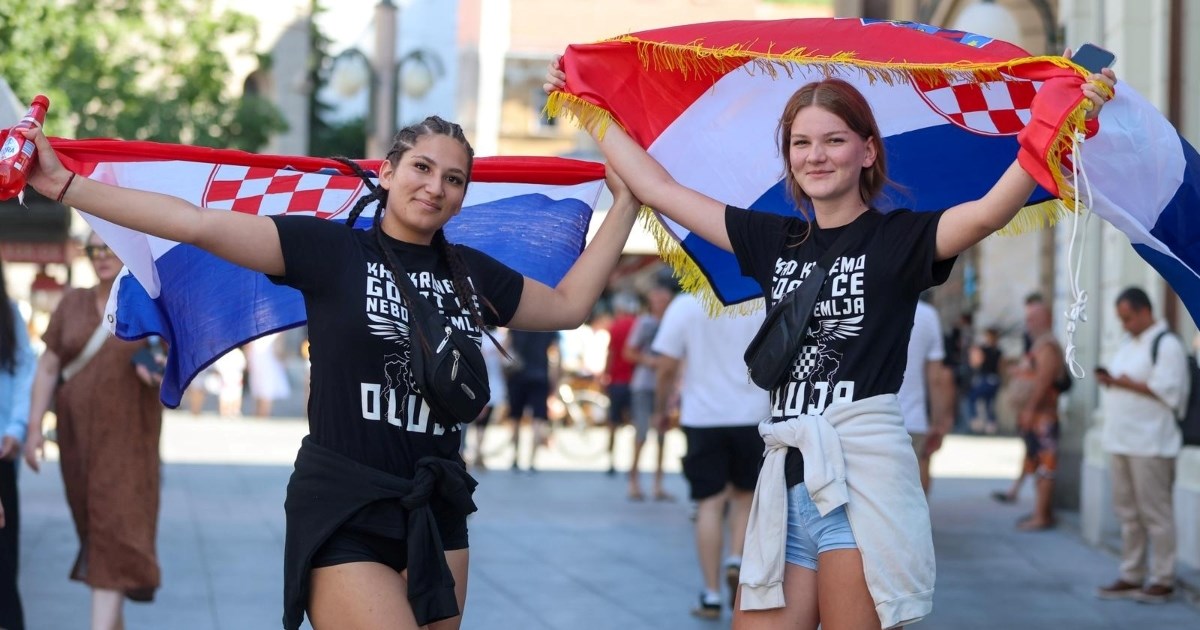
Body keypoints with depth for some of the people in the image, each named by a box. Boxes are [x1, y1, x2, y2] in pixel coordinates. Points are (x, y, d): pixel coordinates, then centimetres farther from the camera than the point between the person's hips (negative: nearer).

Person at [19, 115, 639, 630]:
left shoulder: (472, 274, 13)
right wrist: (63, 184, -17)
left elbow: (567, 304, 25)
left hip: (436, 514, 5)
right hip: (342, 514, -5)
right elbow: (198, 223, -11)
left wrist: (625, 203, 24)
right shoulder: (328, 249, -3)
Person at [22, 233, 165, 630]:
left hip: (128, 437, -3)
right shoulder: (72, 304, 7)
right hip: (78, 434, 4)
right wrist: (34, 427, -1)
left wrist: (162, 376, -19)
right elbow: (47, 369, 7)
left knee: (116, 527, -12)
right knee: (92, 527, 8)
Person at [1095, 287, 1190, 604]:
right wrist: (1110, 381, 3)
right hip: (1121, 440, 9)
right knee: (1128, 512, 12)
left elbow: (1168, 391, -17)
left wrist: (1127, 383, -15)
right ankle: (1131, 577, 18)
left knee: (1155, 512, -5)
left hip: (1150, 444, -9)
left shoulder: (1167, 345, -9)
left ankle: (1162, 580, 0)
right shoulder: (1128, 343, 19)